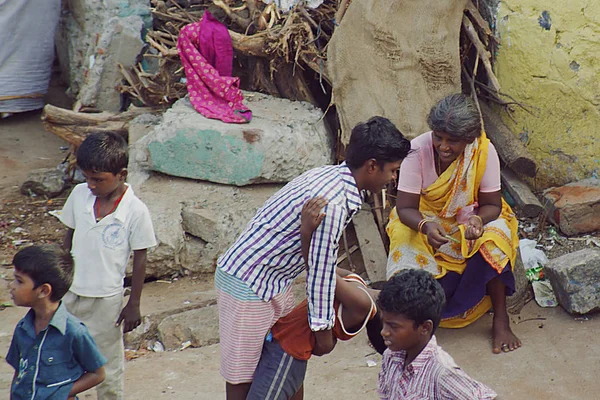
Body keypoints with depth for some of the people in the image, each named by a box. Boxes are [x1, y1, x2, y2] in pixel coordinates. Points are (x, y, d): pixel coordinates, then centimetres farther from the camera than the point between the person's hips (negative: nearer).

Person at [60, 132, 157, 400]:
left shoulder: (135, 211, -18)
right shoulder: (80, 194, -6)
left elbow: (140, 259, -10)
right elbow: (70, 236, 8)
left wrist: (134, 305, -6)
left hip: (107, 297, -4)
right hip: (71, 291, 4)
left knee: (108, 364, 11)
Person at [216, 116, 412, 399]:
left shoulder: (331, 175, 3)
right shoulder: (333, 202, -27)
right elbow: (320, 269, -21)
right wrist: (323, 329, -10)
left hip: (273, 280, 10)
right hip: (247, 284, -10)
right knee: (243, 376, 0)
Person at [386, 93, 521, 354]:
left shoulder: (484, 151, -20)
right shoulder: (418, 150, -23)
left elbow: (492, 205, -14)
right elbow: (405, 208, -21)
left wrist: (479, 220, -38)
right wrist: (425, 226, -44)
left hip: (469, 218, 1)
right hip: (421, 221, -1)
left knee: (494, 242, -31)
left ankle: (500, 320, -17)